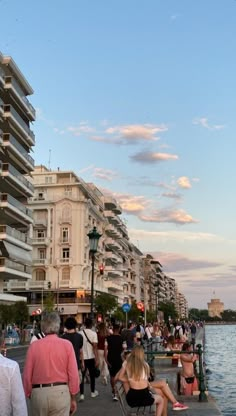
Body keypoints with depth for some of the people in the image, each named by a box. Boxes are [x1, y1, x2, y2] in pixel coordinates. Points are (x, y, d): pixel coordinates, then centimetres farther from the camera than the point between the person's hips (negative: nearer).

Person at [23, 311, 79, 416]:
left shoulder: (34, 346, -5)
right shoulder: (67, 344, -6)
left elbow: (27, 375, -3)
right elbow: (73, 374, -7)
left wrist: (29, 395, 13)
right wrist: (73, 398, 5)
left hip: (38, 393, 1)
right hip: (61, 392, -1)